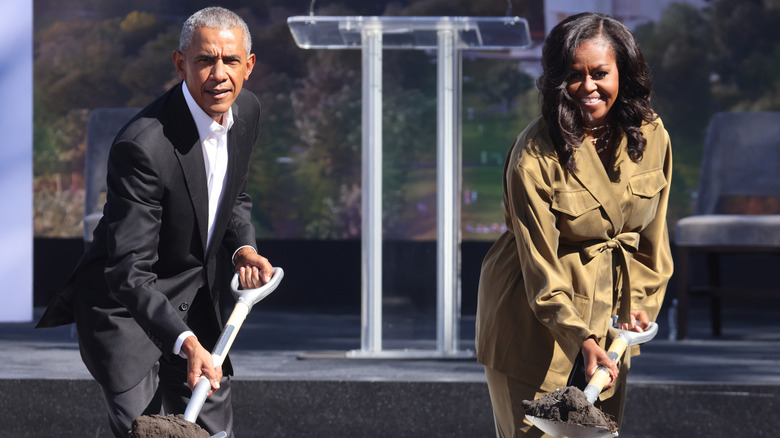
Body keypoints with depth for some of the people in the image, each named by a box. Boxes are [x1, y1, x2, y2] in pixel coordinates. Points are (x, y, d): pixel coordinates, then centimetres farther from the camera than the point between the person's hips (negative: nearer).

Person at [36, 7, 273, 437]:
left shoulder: (246, 110, -4)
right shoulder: (142, 145, -30)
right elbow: (128, 272, -31)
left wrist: (243, 248, -5)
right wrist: (185, 341, -41)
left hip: (197, 304, 8)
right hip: (126, 310, -8)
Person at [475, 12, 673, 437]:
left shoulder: (651, 135, -5)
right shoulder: (534, 155, -21)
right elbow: (540, 264, -22)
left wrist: (642, 300, -1)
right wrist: (580, 339, -32)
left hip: (609, 314, 5)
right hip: (534, 318, -5)